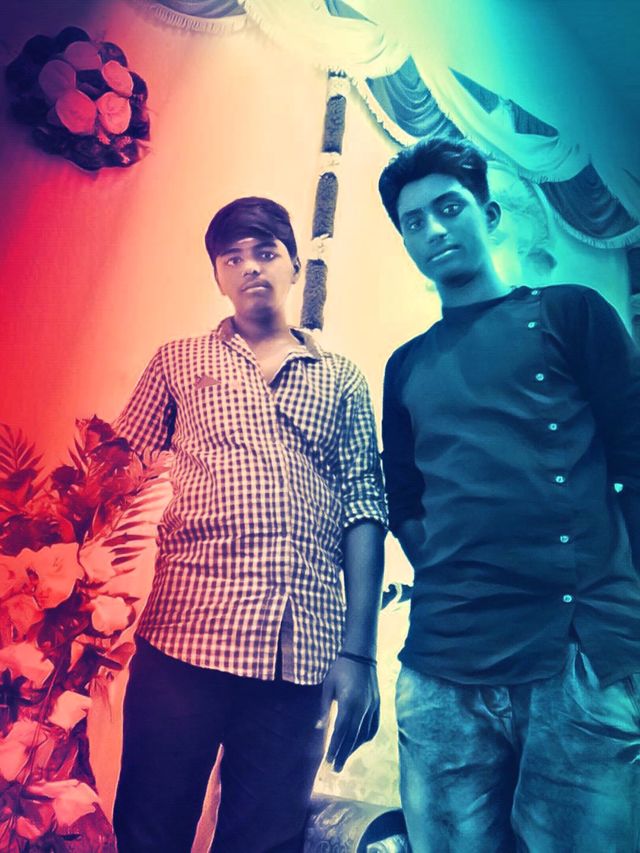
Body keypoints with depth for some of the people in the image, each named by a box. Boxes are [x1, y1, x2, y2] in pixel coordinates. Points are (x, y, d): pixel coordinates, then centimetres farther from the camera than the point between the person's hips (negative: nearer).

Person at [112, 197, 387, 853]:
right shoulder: (177, 363, 13)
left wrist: (359, 651, -1)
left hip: (301, 657, 1)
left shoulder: (342, 380, 14)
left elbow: (364, 511, 7)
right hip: (185, 637, 0)